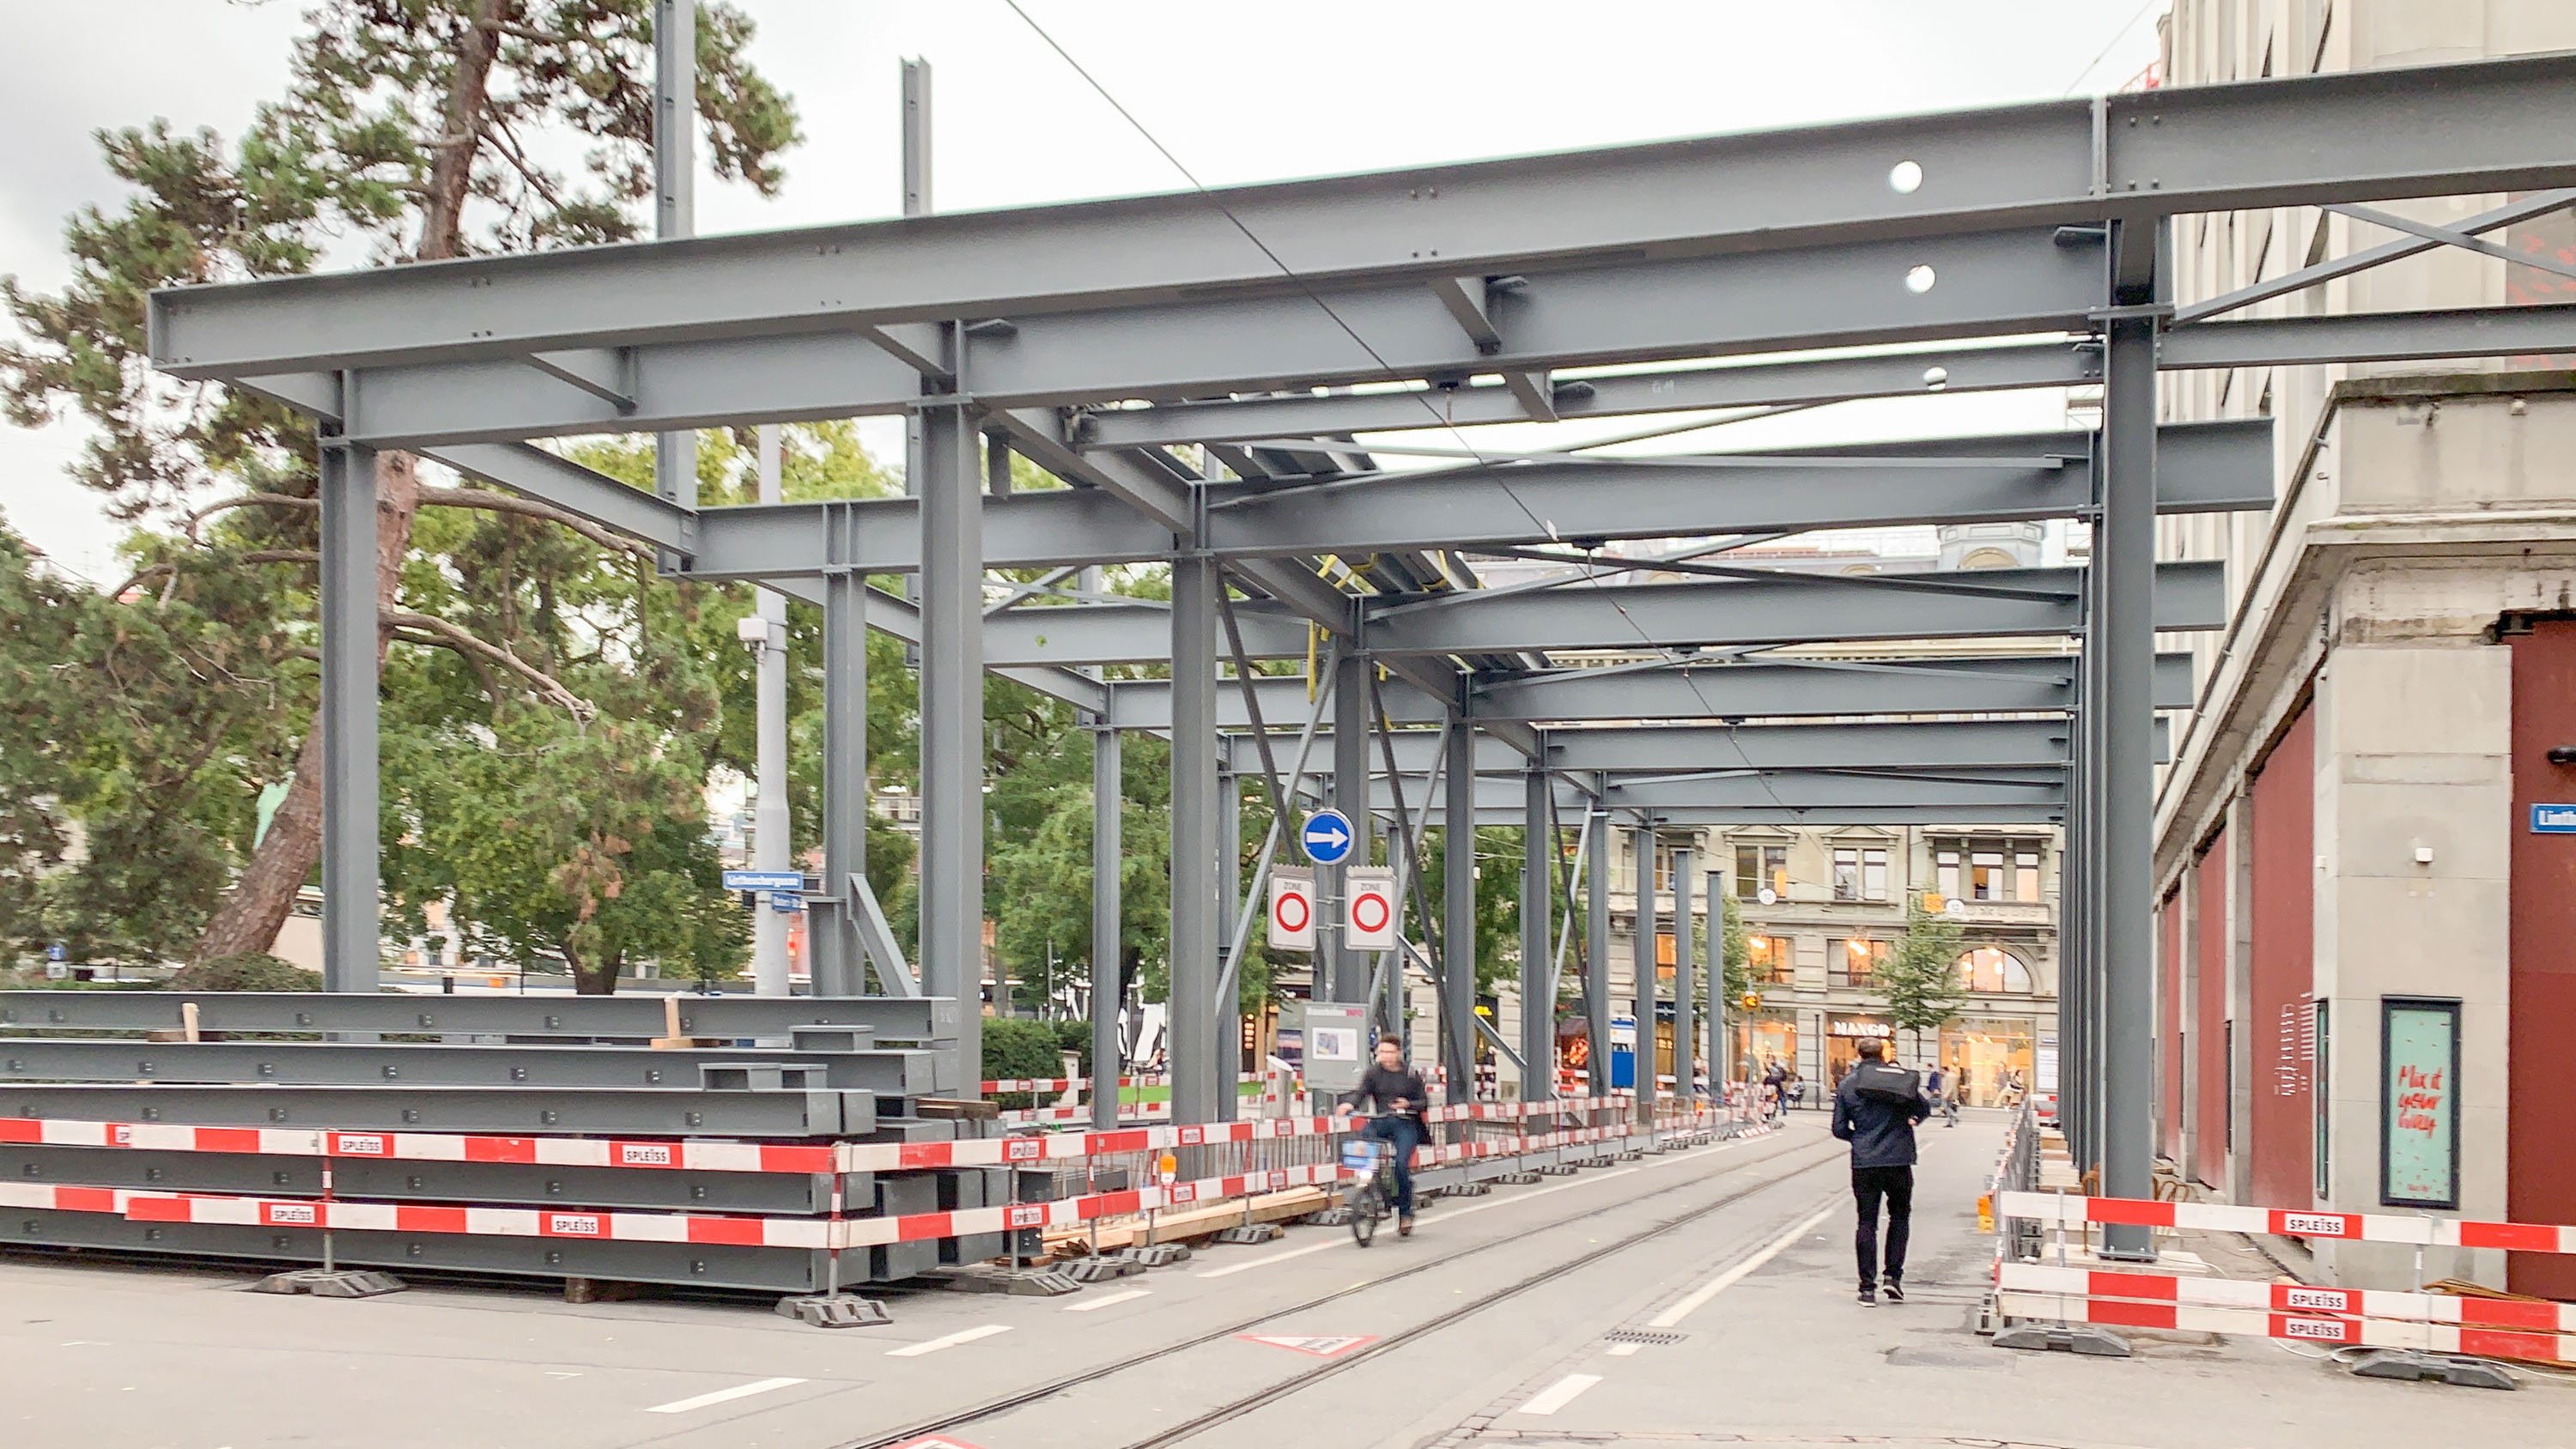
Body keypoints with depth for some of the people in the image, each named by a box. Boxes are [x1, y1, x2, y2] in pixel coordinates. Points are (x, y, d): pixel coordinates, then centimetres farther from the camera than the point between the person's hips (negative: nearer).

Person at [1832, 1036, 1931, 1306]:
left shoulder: (1847, 1084, 1)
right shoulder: (1901, 1077, -1)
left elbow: (1839, 1129, 2)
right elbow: (1924, 1109, 7)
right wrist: (1911, 1119, 28)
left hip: (1864, 1162, 0)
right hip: (1899, 1160, 0)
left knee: (1867, 1222, 6)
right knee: (1900, 1216, 17)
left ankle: (1868, 1287, 3)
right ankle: (1893, 1275, 8)